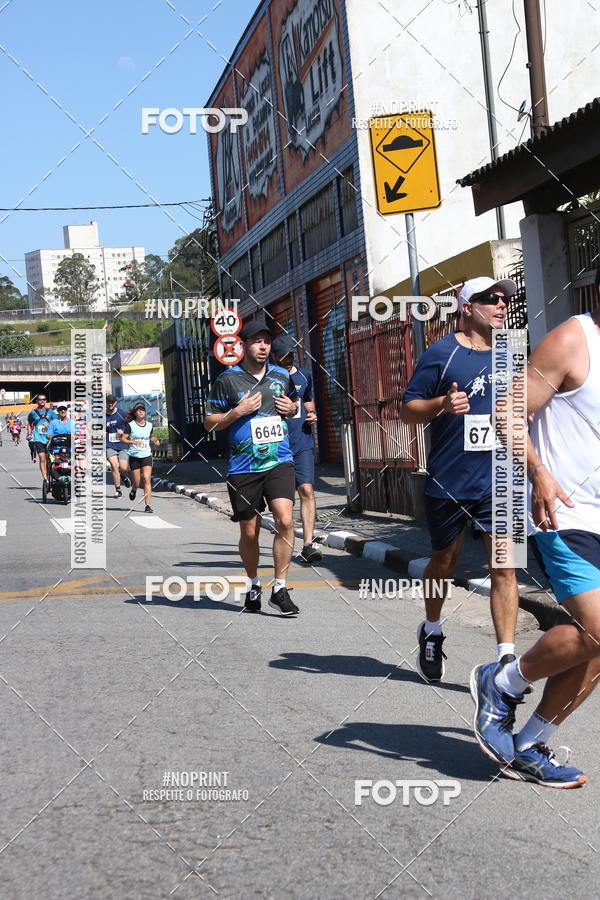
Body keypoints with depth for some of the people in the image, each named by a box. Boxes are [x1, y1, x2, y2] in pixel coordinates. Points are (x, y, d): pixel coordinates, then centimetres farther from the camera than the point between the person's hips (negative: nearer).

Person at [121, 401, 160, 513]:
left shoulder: (149, 425, 7)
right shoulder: (130, 425, -5)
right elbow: (123, 439, -7)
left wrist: (155, 440, 4)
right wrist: (133, 442, -23)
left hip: (147, 456, 2)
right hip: (134, 457, -2)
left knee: (147, 479, -13)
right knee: (136, 482, 4)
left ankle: (148, 505, -13)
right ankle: (133, 490, 42)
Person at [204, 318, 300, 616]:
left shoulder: (282, 376, 10)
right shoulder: (227, 380, -1)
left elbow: (293, 404, 28)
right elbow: (209, 423, 2)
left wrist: (291, 408, 5)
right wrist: (238, 411, -13)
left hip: (279, 461, 2)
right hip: (243, 467, -1)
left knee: (285, 521, -16)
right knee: (249, 533, 7)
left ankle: (279, 589, -6)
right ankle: (254, 584, 30)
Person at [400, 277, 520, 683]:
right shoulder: (441, 354, -4)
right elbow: (407, 410, -4)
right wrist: (442, 404, -22)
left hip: (499, 482, 3)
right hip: (449, 482, -3)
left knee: (504, 566, -6)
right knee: (444, 562, 13)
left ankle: (507, 657, -4)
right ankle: (432, 632, 38)